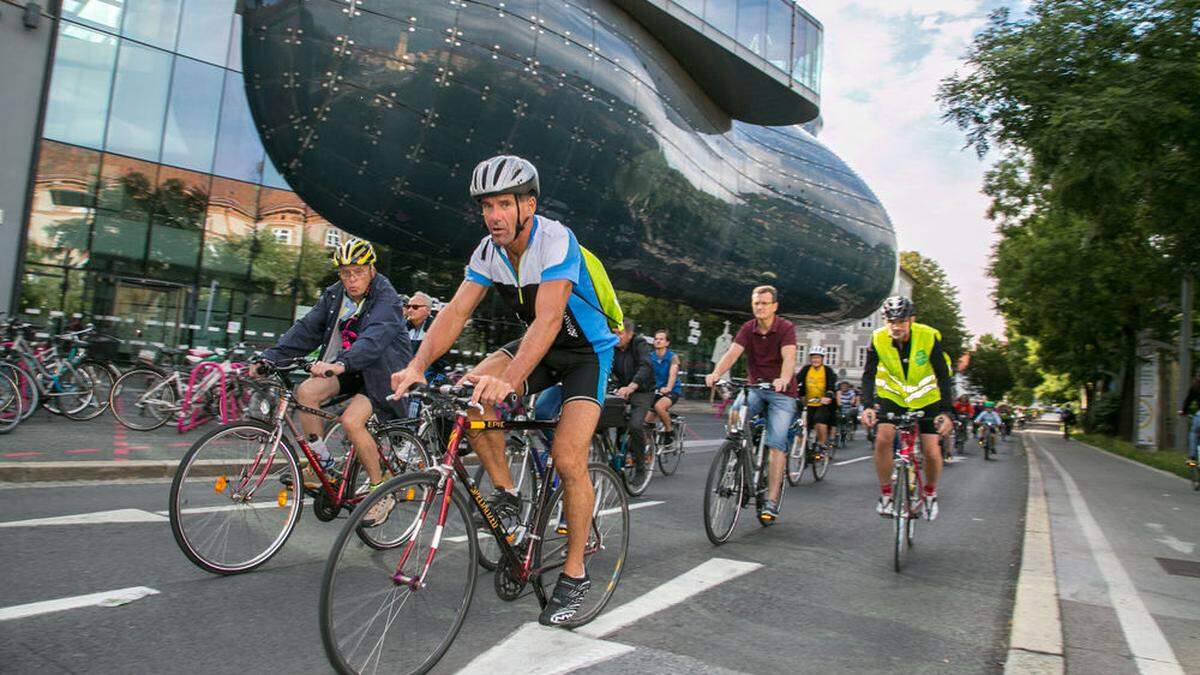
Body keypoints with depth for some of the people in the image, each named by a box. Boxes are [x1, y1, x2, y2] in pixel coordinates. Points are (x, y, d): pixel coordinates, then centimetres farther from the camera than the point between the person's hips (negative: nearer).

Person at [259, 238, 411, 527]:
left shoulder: (386, 298, -18)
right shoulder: (334, 295, 3)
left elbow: (375, 337, -36)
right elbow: (306, 329, -2)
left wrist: (342, 363, -53)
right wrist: (270, 357, -16)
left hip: (380, 372, -6)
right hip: (348, 370, 6)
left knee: (351, 420, -27)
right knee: (306, 390, -19)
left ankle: (381, 492, -9)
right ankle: (321, 461, -1)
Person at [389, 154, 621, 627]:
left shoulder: (556, 241, -28)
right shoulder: (488, 251, -8)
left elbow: (548, 319, -40)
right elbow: (455, 312, -15)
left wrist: (509, 381, -54)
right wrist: (417, 365, -31)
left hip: (588, 350, -6)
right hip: (540, 345, 6)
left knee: (568, 461, -16)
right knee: (468, 394, -19)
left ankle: (574, 574, 2)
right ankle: (506, 494, -1)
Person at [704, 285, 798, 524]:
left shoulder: (786, 328, -12)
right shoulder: (748, 329, -2)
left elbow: (789, 357, -28)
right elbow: (733, 352, -17)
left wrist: (784, 379, -49)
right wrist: (716, 373, -37)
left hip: (782, 392, -3)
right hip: (756, 387, 3)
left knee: (776, 443, -14)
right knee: (734, 413, -27)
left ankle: (772, 501, -11)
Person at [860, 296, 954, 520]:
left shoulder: (929, 337, -23)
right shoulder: (878, 339, -19)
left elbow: (943, 375, -22)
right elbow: (868, 375, -21)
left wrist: (945, 411, -33)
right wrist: (867, 406, -36)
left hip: (926, 399, -1)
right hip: (893, 397, 1)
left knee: (931, 451, -8)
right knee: (883, 439, -21)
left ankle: (930, 493, 22)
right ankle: (885, 493, -3)